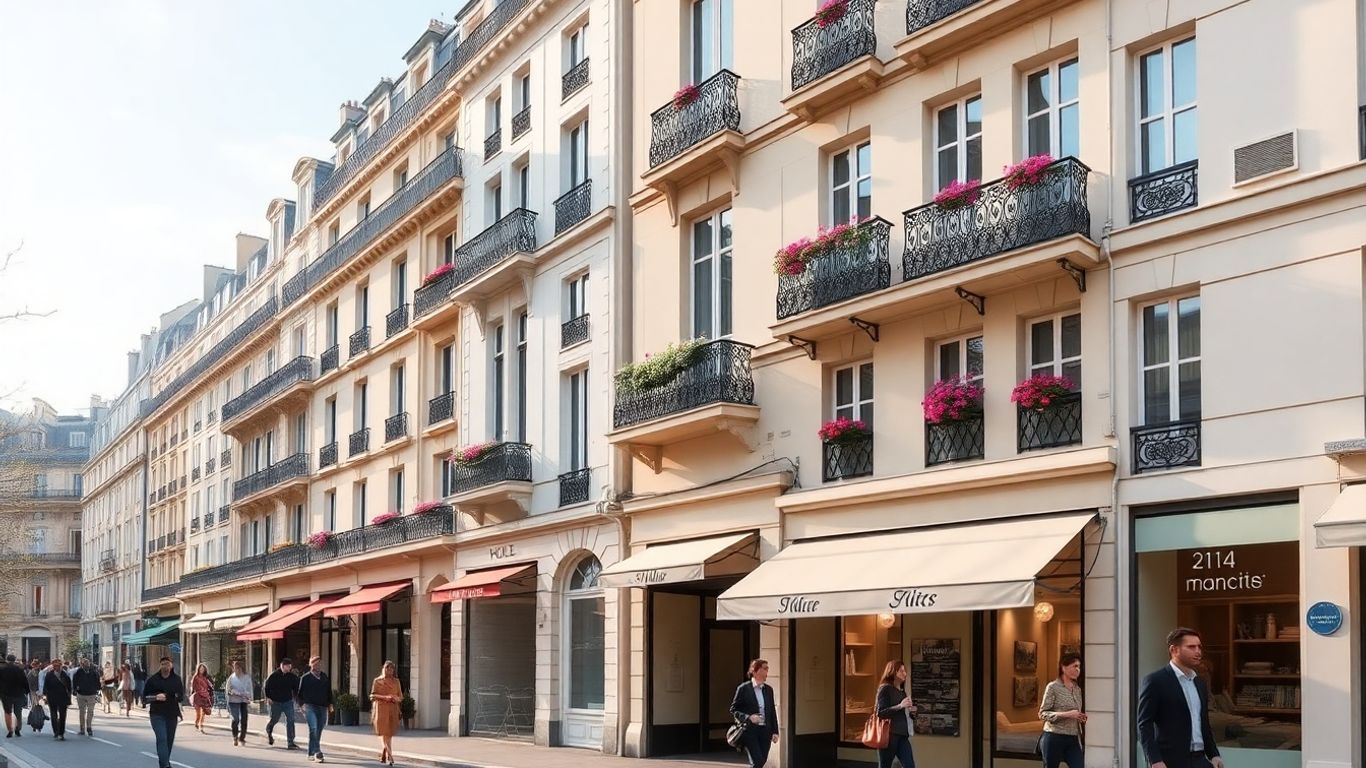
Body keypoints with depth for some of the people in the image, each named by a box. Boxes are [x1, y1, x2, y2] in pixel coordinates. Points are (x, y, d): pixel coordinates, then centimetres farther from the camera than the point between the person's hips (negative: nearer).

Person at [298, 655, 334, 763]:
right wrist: (302, 705, -6)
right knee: (313, 729, -18)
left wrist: (330, 704, 13)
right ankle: (317, 752, -21)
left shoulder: (325, 677, 12)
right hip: (310, 707, -4)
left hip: (322, 707, 4)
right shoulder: (305, 678, 1)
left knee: (319, 730, 6)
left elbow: (329, 691, 18)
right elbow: (301, 692, 3)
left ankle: (311, 753, 16)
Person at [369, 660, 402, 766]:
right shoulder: (377, 681, 7)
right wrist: (384, 697, -15)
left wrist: (396, 698, -9)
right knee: (384, 733, -13)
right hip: (381, 709, -3)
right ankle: (390, 757, -23)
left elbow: (401, 697, 15)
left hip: (393, 710, 3)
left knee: (389, 734, 2)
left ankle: (383, 755, 17)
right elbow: (372, 696, 0)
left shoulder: (396, 682, 14)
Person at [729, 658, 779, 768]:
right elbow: (733, 710, -3)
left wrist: (775, 731, 9)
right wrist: (748, 717, -17)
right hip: (750, 731, -5)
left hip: (765, 731, 5)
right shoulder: (743, 688, -4)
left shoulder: (768, 689, 11)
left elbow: (772, 711, 15)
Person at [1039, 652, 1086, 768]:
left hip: (1073, 740, 5)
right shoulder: (1053, 687, -7)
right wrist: (1067, 714, -20)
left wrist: (1083, 718, 2)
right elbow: (1042, 714, -10)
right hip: (1054, 738, -5)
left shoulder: (1077, 689, 12)